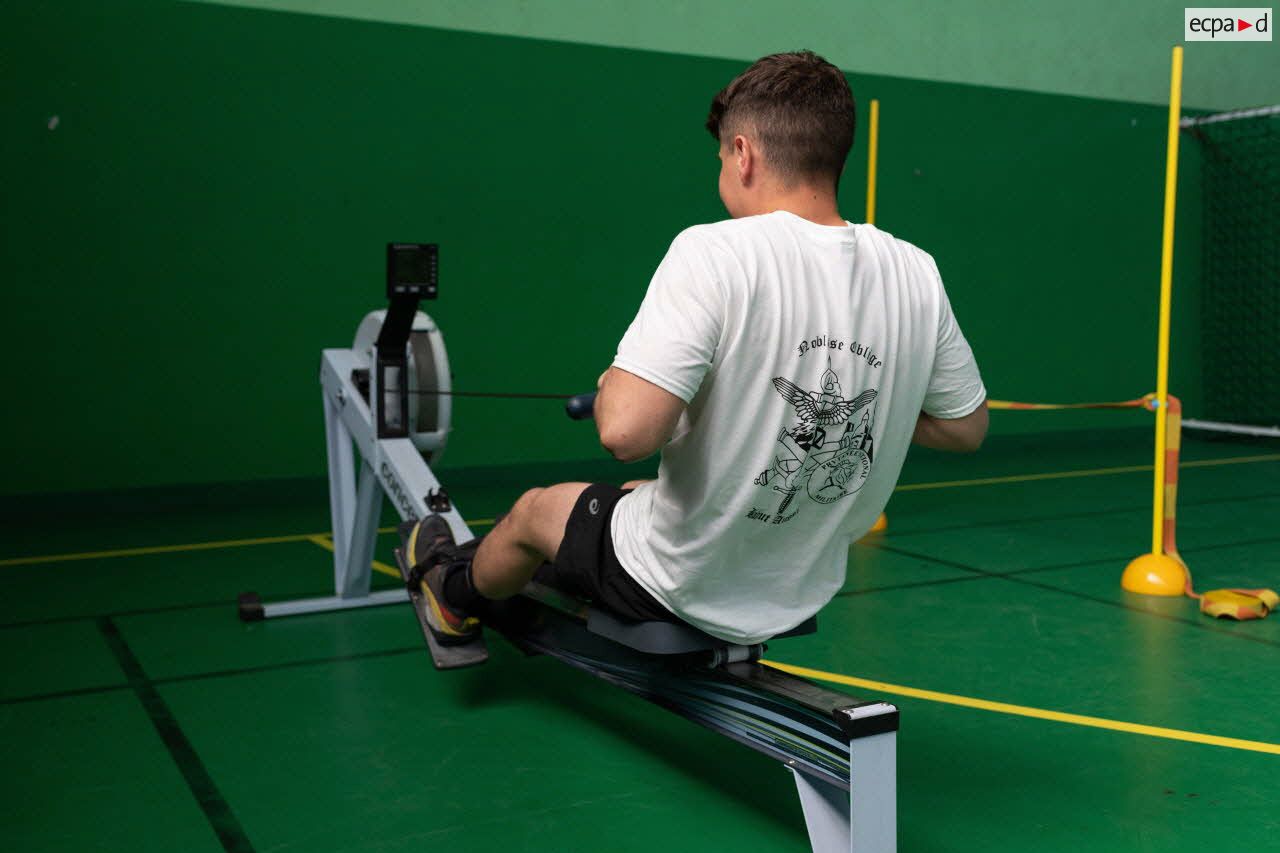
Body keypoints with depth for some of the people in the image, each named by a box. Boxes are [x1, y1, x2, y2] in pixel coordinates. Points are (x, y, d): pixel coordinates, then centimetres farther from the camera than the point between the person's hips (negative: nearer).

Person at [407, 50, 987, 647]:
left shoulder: (714, 254, -26)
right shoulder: (916, 273, -9)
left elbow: (627, 432, -34)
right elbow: (966, 428, 2)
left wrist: (610, 387, -11)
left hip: (679, 589, -6)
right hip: (802, 593, 6)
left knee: (533, 510, 25)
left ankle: (456, 599, 57)